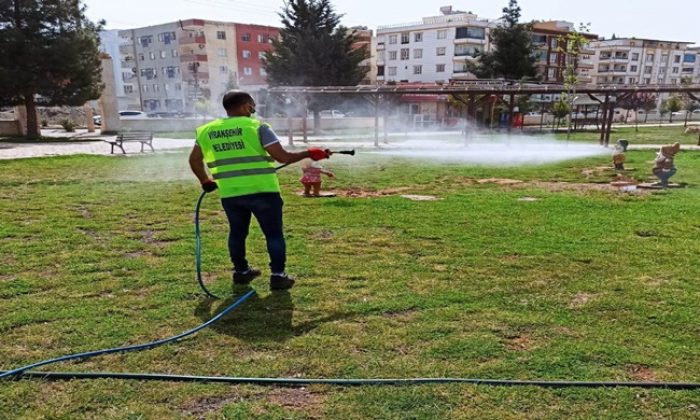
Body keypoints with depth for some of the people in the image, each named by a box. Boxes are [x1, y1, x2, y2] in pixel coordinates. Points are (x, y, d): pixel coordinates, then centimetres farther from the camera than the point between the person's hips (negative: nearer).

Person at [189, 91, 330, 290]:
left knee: (237, 232, 22)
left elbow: (194, 159, 17)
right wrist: (308, 153, 2)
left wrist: (205, 181, 30)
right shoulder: (257, 127, -7)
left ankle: (241, 271, 32)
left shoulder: (206, 131, 9)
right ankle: (278, 275, 8)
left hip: (229, 194, 5)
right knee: (274, 233, 8)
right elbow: (283, 157, -11)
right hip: (261, 191, -4)